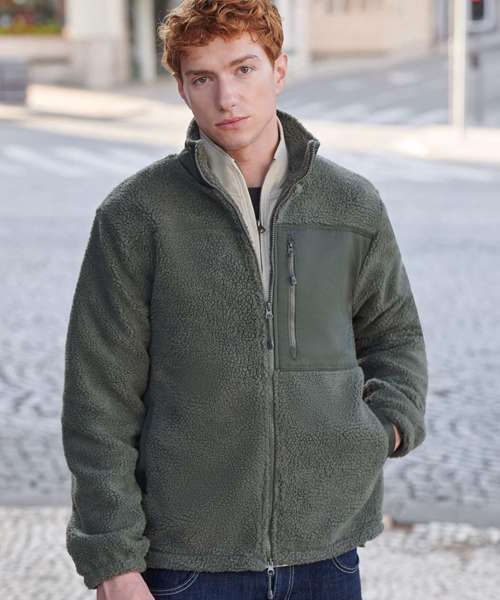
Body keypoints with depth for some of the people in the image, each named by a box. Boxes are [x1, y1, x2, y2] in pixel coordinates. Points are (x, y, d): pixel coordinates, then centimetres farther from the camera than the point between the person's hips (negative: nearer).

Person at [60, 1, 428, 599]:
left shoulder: (353, 206, 3)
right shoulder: (135, 216, -5)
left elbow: (393, 333, 21)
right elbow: (99, 403, -4)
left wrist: (389, 425, 1)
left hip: (326, 552, 3)